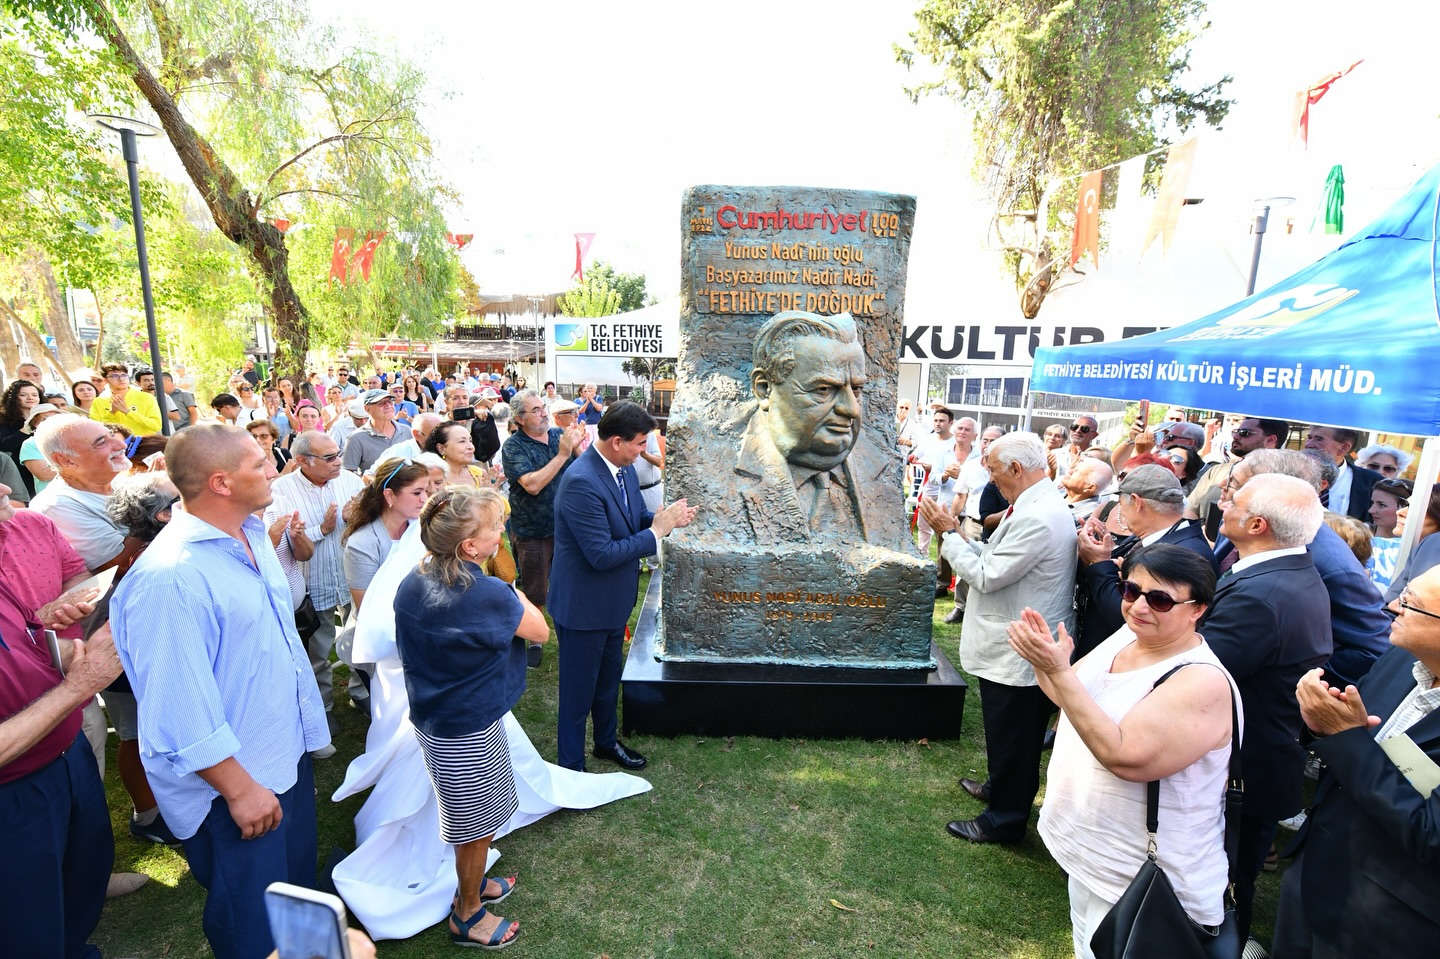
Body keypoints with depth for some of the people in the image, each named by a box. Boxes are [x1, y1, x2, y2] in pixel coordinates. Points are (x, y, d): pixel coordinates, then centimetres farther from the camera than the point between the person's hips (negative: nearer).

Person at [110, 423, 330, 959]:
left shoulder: (251, 536, -2)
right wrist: (239, 789, -18)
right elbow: (180, 708, -26)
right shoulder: (171, 577, -29)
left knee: (297, 880, 28)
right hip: (235, 778, -8)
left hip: (289, 751, 8)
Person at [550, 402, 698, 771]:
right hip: (583, 606, -8)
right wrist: (657, 529, -25)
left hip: (613, 600, 9)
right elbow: (601, 554, -31)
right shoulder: (581, 482, -31)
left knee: (609, 678, 27)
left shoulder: (624, 468, -3)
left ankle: (606, 741, 50)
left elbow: (635, 516, 10)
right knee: (578, 690, 12)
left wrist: (665, 517, -11)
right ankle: (571, 766, 33)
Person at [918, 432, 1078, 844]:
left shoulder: (1036, 518, -27)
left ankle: (1004, 820, 26)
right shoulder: (1042, 504, 6)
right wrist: (960, 536, 1)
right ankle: (1001, 788, 46)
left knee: (1010, 737, 9)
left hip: (1016, 652, -10)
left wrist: (949, 533, -14)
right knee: (1008, 733, 27)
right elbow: (997, 560, 9)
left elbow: (986, 575, -23)